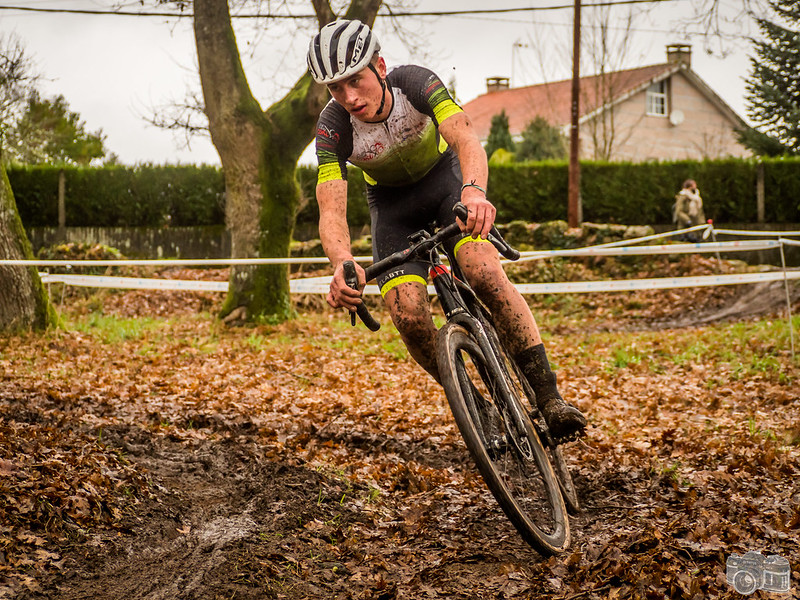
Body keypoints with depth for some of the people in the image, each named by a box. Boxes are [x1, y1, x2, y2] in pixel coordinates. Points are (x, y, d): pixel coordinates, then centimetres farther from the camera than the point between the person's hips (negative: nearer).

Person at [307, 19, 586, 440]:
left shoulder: (415, 82, -30)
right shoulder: (334, 126, -28)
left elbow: (465, 138, -44)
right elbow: (331, 211, -36)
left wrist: (474, 191, -66)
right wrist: (342, 264, -57)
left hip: (443, 175, -1)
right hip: (391, 203, 1)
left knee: (483, 271, -29)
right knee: (408, 315, -21)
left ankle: (548, 394, -21)